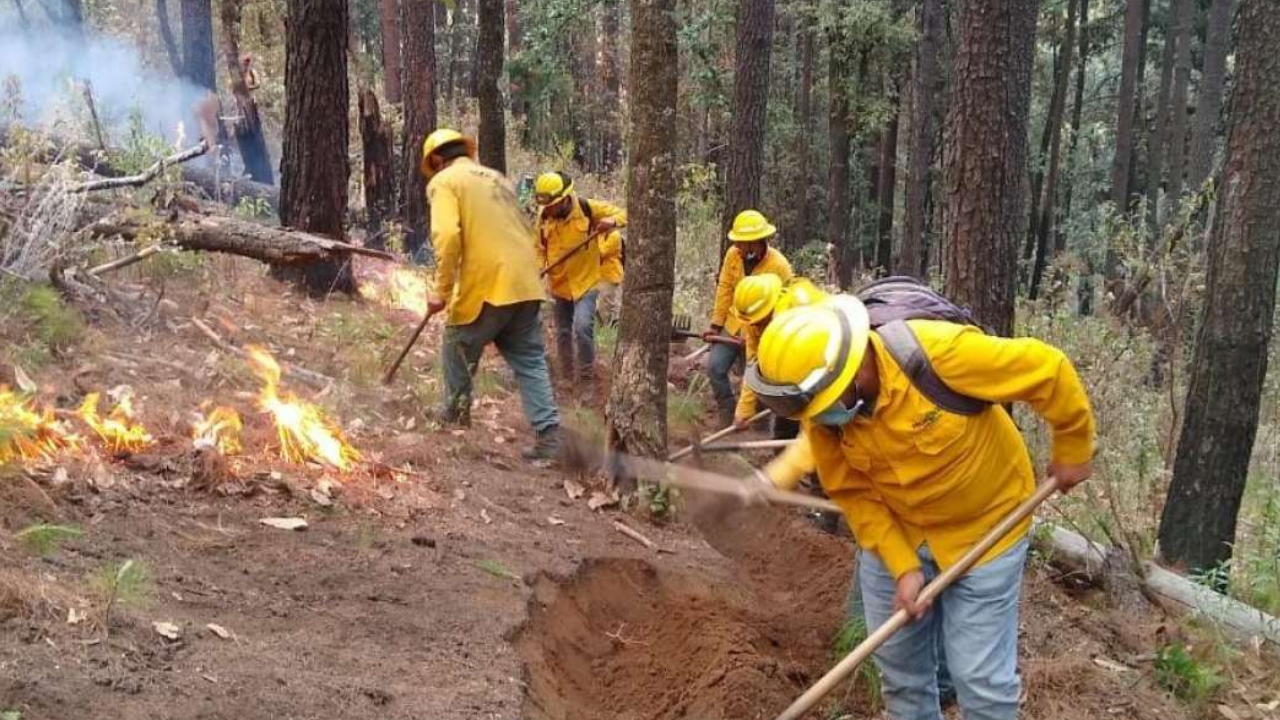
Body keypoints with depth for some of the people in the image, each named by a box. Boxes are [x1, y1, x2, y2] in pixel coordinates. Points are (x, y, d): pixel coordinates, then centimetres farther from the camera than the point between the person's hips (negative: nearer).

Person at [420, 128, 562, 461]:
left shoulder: (444, 182, 0)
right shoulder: (496, 178, 22)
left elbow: (447, 236, -15)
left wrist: (441, 290, -11)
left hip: (485, 287, -6)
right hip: (525, 284, 6)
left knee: (457, 348, 18)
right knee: (529, 360, 8)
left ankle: (456, 413, 32)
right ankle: (549, 437, 0)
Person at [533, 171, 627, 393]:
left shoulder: (588, 208, -14)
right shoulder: (544, 216, -3)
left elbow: (622, 214, -6)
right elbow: (540, 248, 9)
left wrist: (612, 221, -29)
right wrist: (538, 267, -11)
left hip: (585, 281, -4)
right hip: (559, 284, 5)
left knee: (582, 327, -21)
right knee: (563, 333, 14)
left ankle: (586, 379, -7)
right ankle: (568, 379, 31)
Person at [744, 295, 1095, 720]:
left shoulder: (939, 353, -34)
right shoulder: (822, 413, -18)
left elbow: (1048, 370, -23)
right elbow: (853, 493, -7)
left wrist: (1072, 451, -9)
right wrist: (901, 566, -14)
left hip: (982, 531, -4)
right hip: (894, 534, 4)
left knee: (981, 677, 2)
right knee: (897, 660, 17)